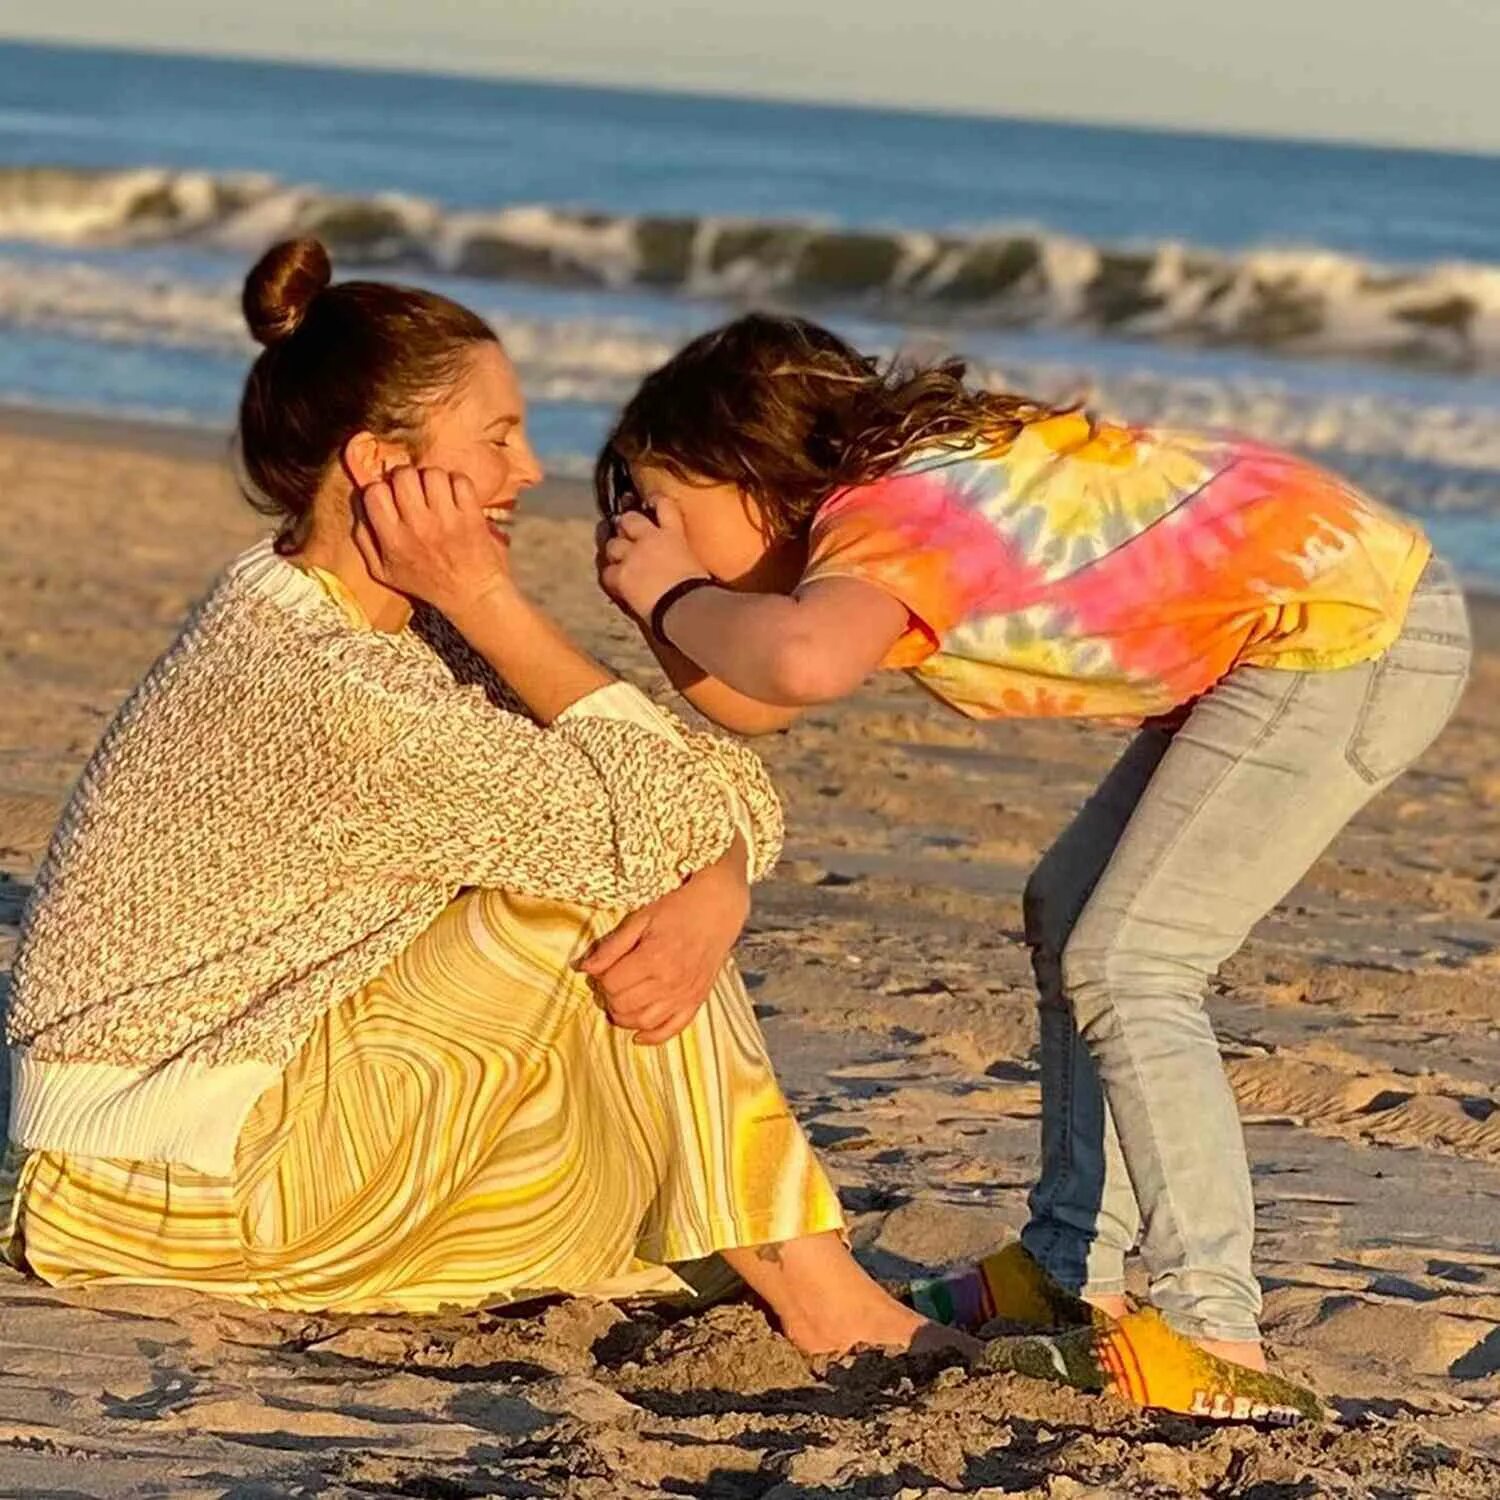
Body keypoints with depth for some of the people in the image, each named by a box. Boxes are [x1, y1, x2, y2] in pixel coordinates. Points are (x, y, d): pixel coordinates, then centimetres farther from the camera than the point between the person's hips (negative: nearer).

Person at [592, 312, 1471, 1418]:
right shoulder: (897, 473, 8)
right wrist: (659, 602, -6)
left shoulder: (891, 517, -20)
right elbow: (753, 704, 10)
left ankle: (1213, 1327, -14)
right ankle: (1076, 1268, 22)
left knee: (1126, 967, -12)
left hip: (1355, 632, -10)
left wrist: (677, 597, -23)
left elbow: (803, 665, -42)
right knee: (1073, 917, 16)